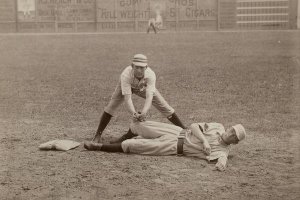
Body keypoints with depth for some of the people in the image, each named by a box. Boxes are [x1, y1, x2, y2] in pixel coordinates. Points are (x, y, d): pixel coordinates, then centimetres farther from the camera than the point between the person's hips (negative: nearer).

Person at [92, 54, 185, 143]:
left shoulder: (151, 75, -40)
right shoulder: (125, 75, -42)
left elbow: (149, 97, -48)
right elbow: (127, 97, -47)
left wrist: (143, 112, -65)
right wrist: (134, 113, -63)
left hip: (143, 87, 1)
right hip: (126, 86, -1)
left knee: (165, 107, -7)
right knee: (111, 106, -19)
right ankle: (98, 135, -6)